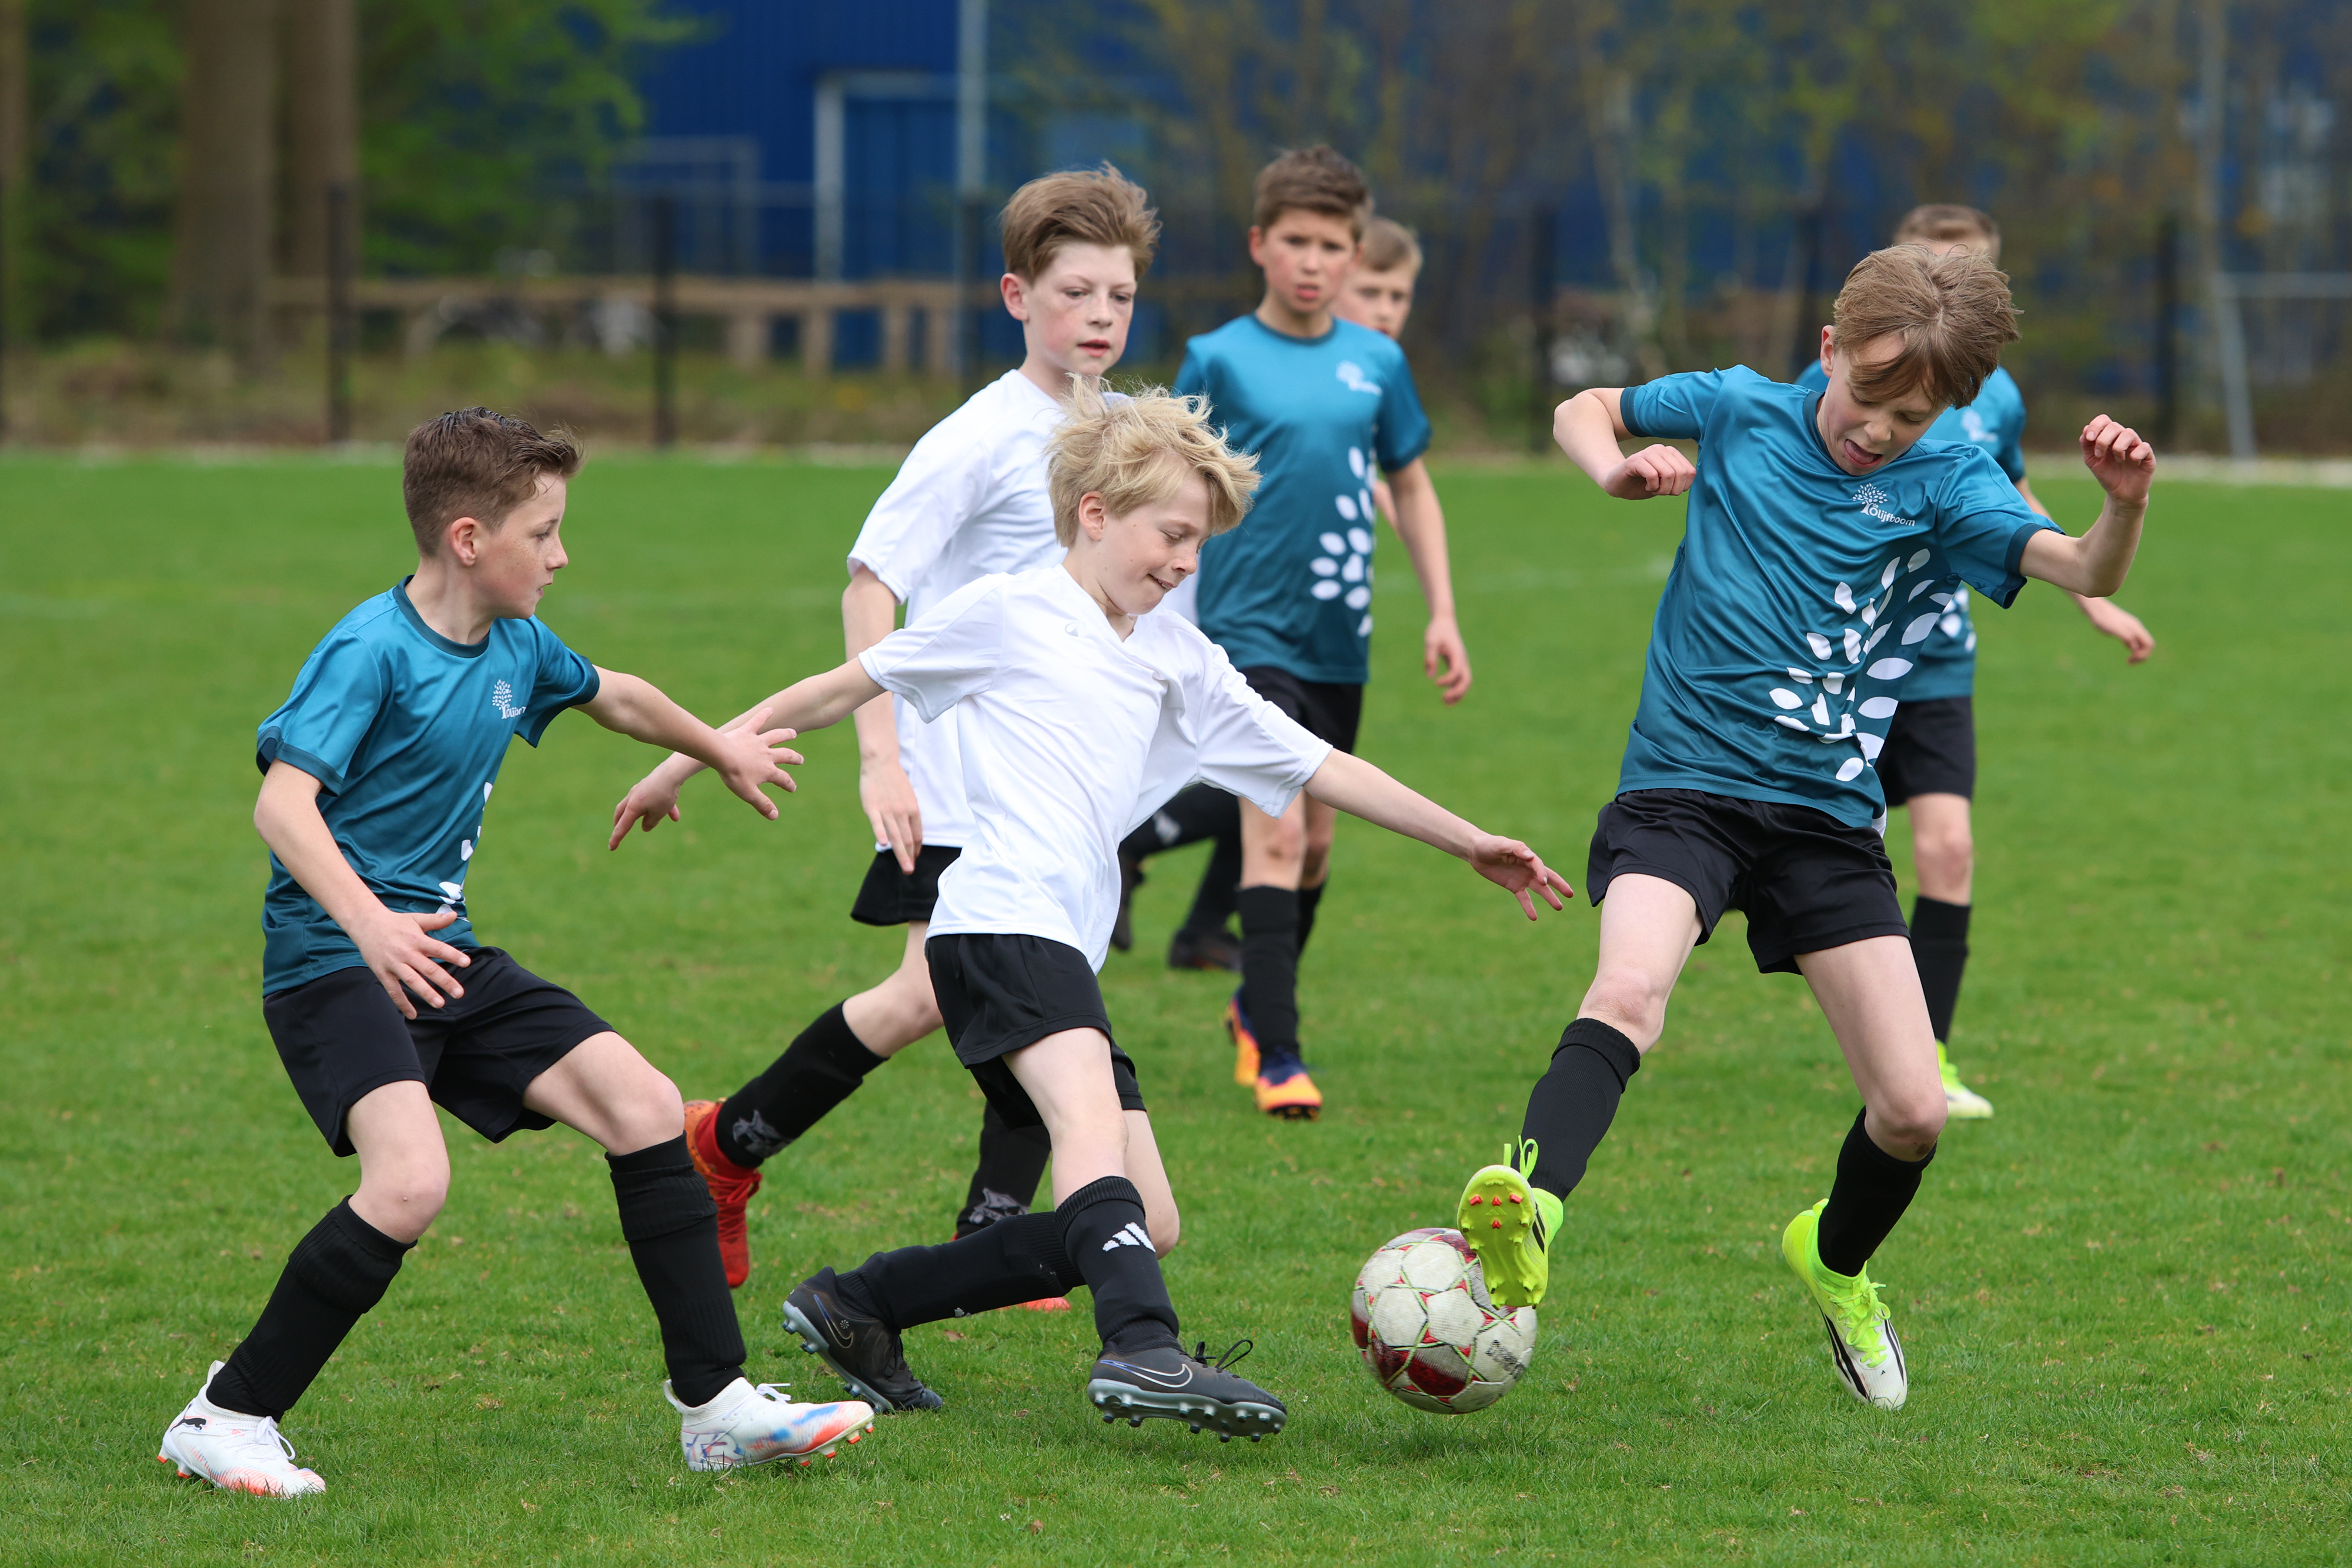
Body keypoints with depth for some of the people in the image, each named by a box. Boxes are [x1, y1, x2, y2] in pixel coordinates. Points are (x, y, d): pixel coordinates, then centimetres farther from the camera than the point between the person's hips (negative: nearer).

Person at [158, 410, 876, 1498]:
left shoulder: (517, 648, 10)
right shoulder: (370, 650, -16)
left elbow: (610, 694, 33)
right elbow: (283, 802, -27)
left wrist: (719, 748, 49)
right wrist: (366, 920, -43)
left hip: (446, 958, 8)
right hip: (332, 963, -8)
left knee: (643, 1108, -2)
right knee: (410, 1180, -29)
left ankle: (717, 1408, 6)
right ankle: (226, 1419, -16)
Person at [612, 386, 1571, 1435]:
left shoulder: (1179, 663, 20)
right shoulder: (1007, 615, 4)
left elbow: (1321, 769, 23)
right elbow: (849, 687, 10)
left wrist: (1470, 845, 22)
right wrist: (695, 758, 11)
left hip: (1068, 957, 8)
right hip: (998, 921, -8)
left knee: (1143, 1222, 3)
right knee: (1093, 1113, -32)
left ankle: (855, 1309, 9)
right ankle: (1143, 1350, -51)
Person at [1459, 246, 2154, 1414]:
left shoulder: (1945, 484, -2)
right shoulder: (1739, 412, 1)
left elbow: (2085, 574, -17)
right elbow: (1583, 412, 18)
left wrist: (2124, 506, -39)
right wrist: (1617, 469, -5)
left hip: (1828, 819, 2)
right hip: (1683, 790, -2)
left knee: (1914, 1109, -2)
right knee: (1629, 988, -33)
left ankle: (1835, 1260, 29)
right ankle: (1532, 1208, -53)